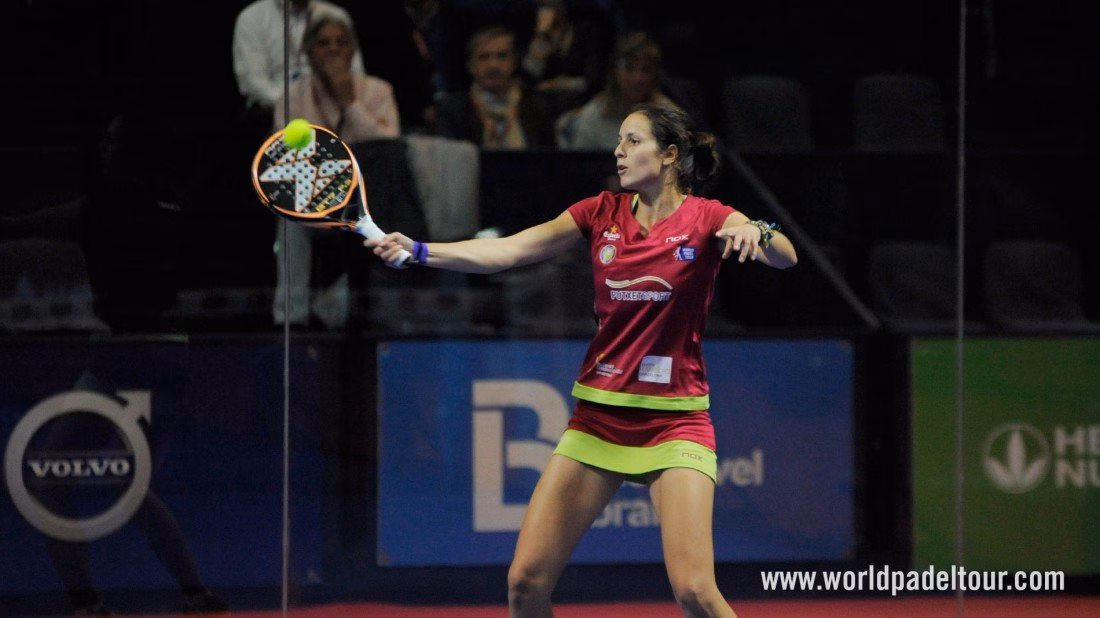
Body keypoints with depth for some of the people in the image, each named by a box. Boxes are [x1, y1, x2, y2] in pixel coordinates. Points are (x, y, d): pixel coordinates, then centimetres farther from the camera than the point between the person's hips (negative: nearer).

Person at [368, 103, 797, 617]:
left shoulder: (705, 219, -4)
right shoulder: (601, 214, 5)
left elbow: (785, 257, -19)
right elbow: (504, 252, -1)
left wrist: (758, 232, -41)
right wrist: (418, 251, -12)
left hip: (674, 420, -4)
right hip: (598, 415, 4)